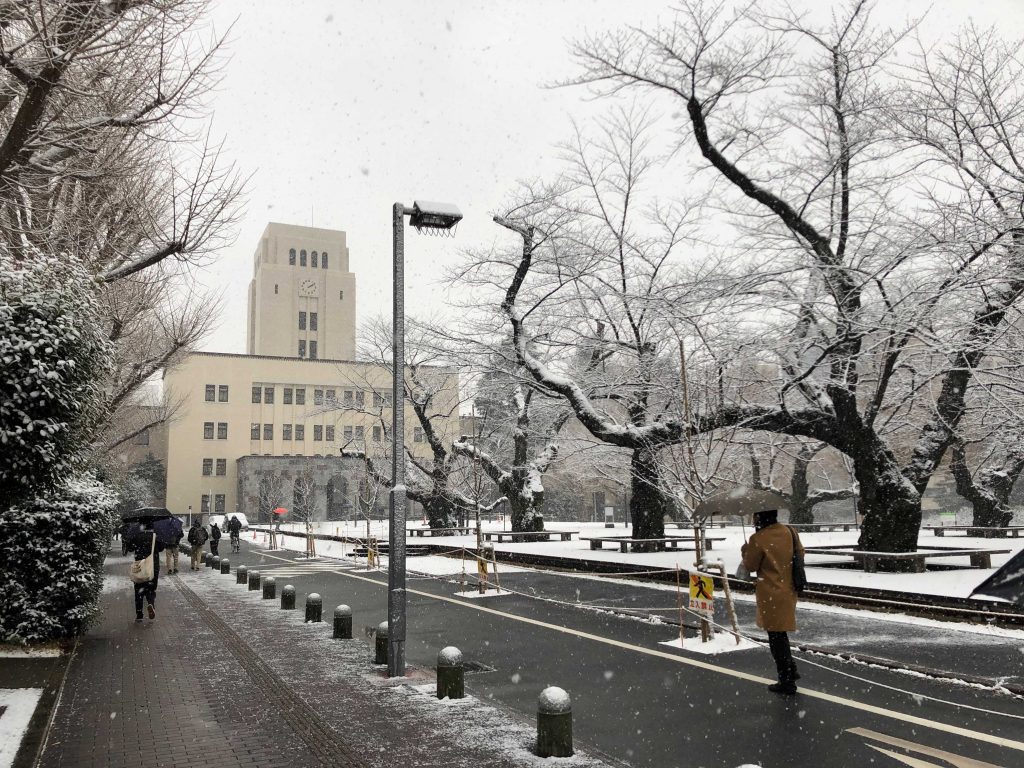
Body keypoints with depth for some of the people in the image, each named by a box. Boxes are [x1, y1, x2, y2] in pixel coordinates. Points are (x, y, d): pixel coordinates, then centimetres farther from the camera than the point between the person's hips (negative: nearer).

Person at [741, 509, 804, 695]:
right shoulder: (789, 531, -1)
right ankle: (791, 670, 30)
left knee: (776, 637, 4)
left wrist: (745, 551, 9)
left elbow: (750, 566, -9)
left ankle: (787, 682, 12)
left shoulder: (758, 539, -19)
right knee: (780, 633, 25)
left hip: (771, 594, -7)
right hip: (789, 591, 7)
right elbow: (800, 553, 12)